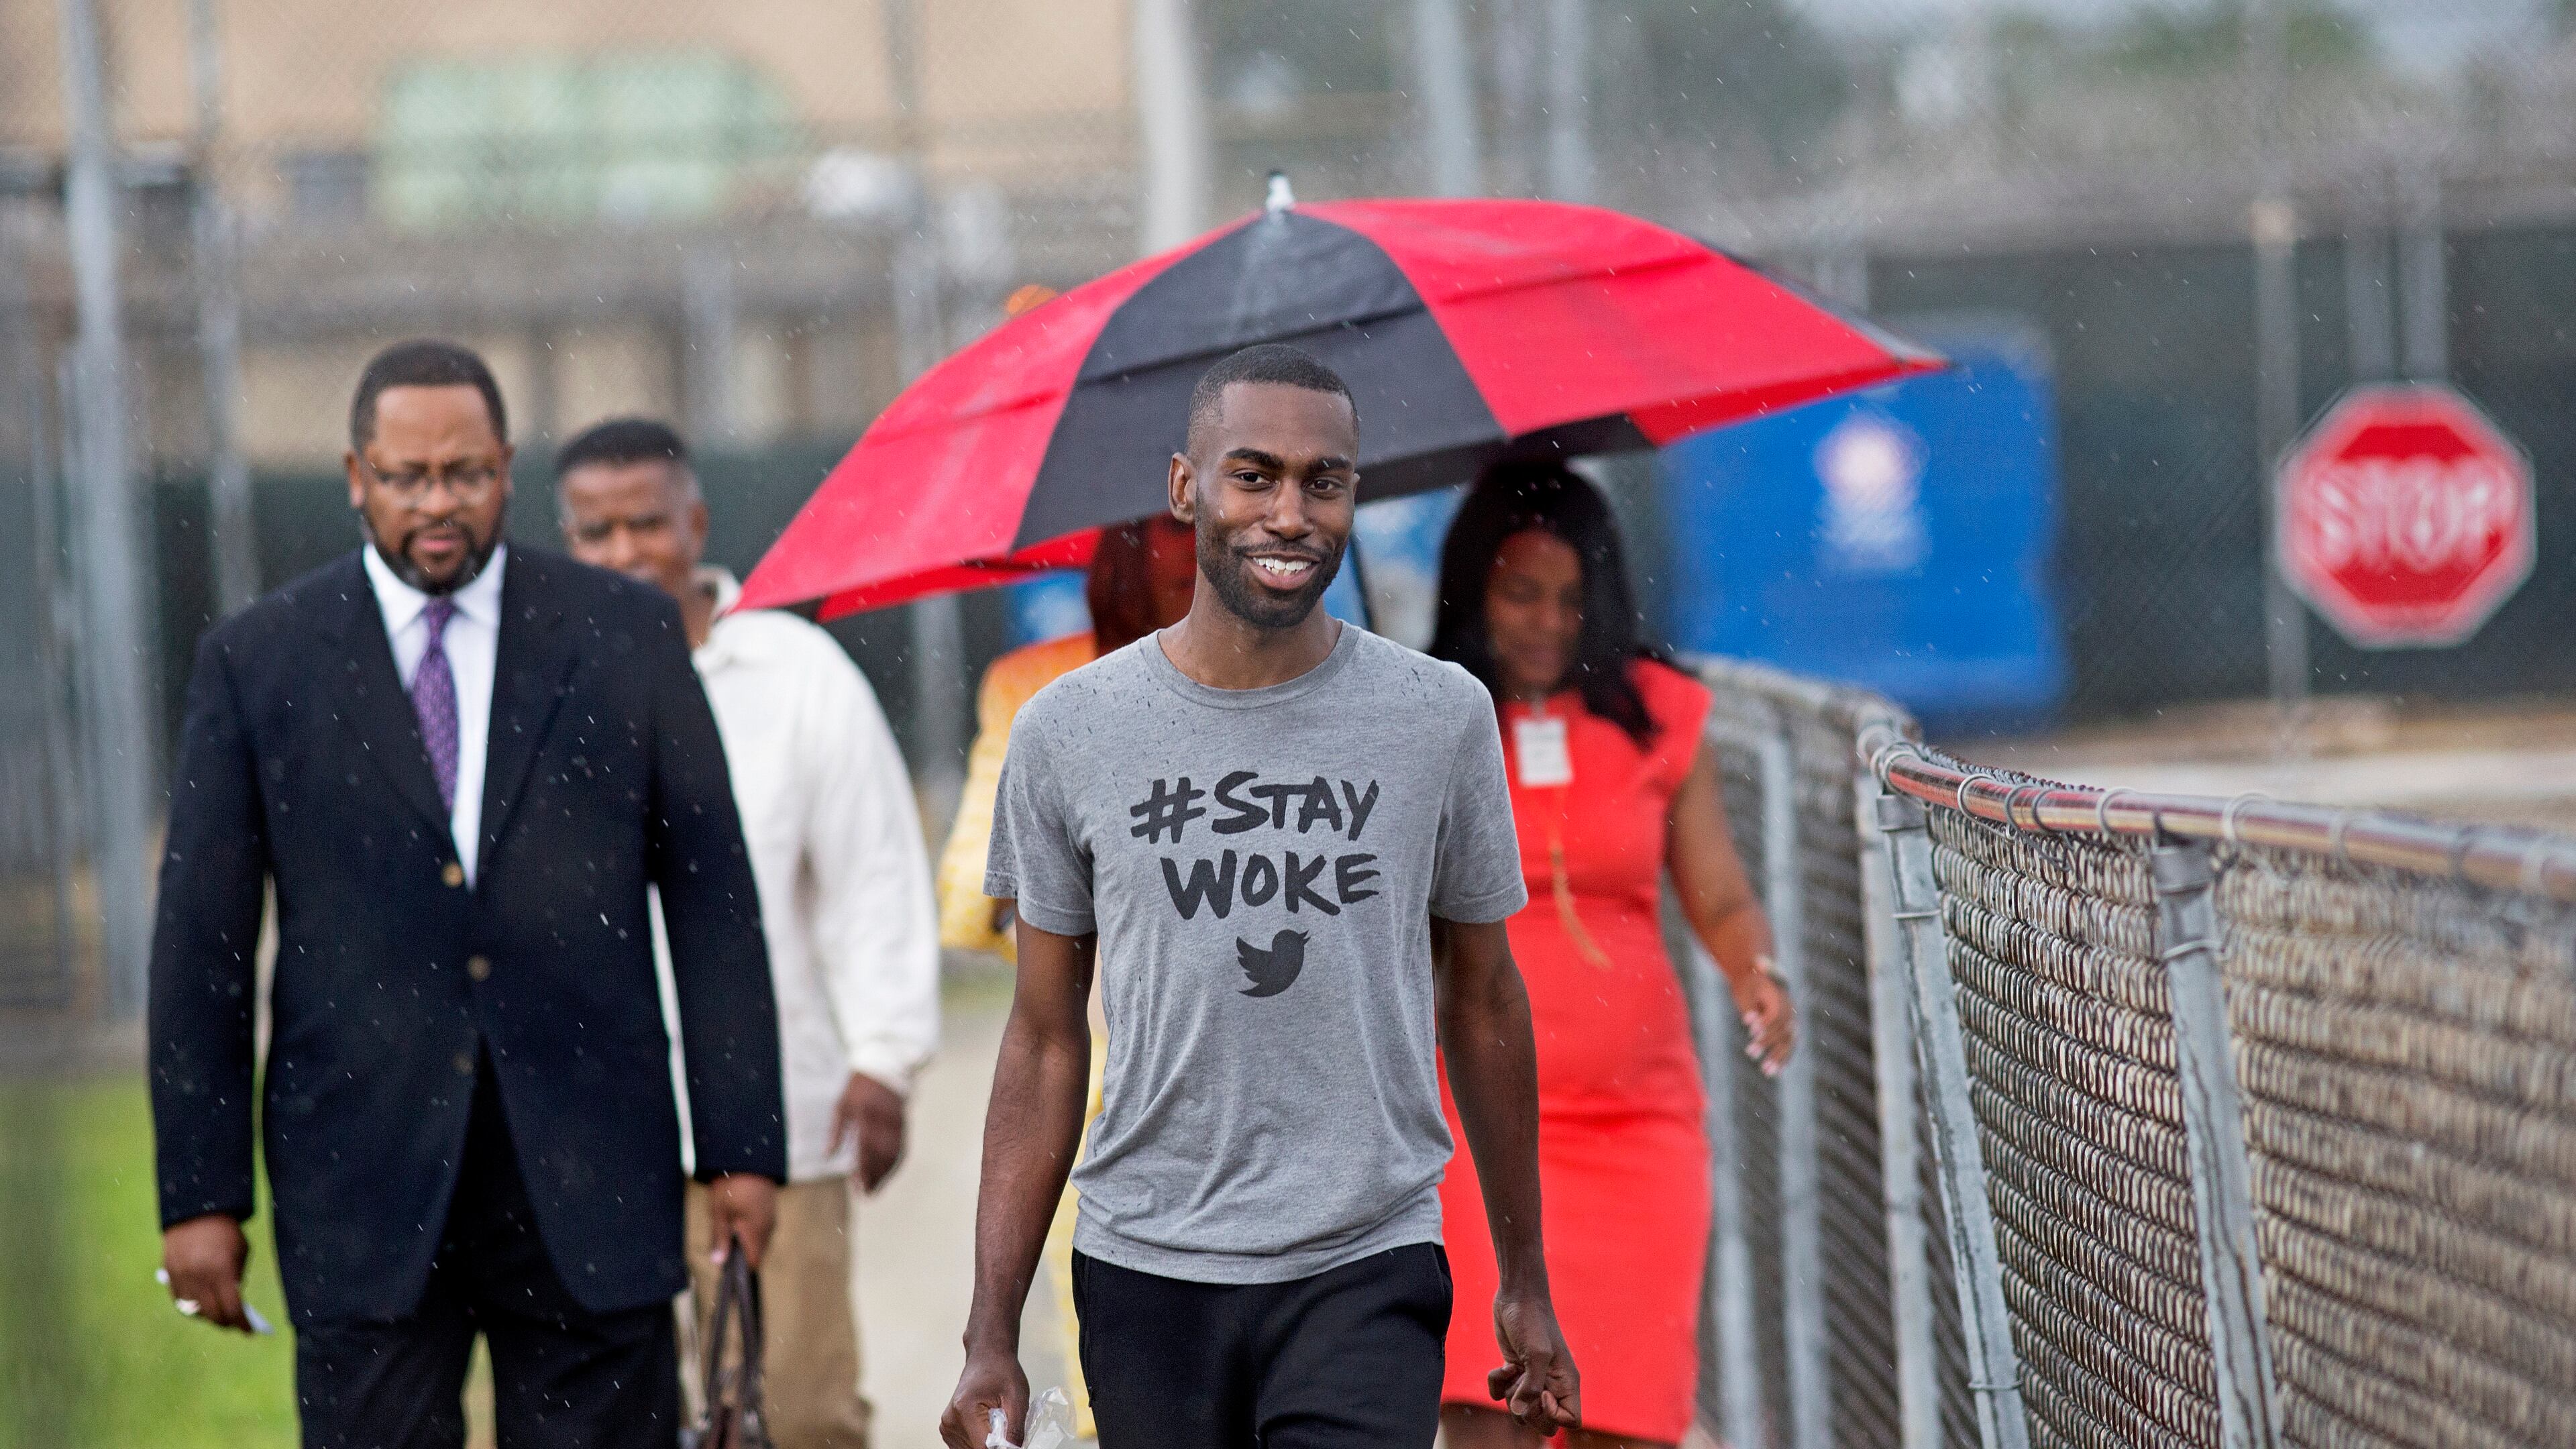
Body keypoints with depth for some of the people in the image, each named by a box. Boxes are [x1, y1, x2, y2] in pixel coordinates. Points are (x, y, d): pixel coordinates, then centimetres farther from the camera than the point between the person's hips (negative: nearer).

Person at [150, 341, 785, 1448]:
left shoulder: (625, 636, 6)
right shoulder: (257, 662, 5)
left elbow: (711, 894, 6)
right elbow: (203, 939, 5)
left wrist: (740, 1142, 1)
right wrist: (201, 1192, 0)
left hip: (587, 1182, 1)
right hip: (364, 1181, -1)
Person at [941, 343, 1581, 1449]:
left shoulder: (1441, 719, 2)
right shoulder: (1067, 734, 2)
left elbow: (1482, 1001, 12)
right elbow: (1046, 1041, 6)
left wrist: (1525, 1281, 15)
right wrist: (990, 1336, 2)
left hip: (1368, 1274, -1)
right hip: (1145, 1277, 1)